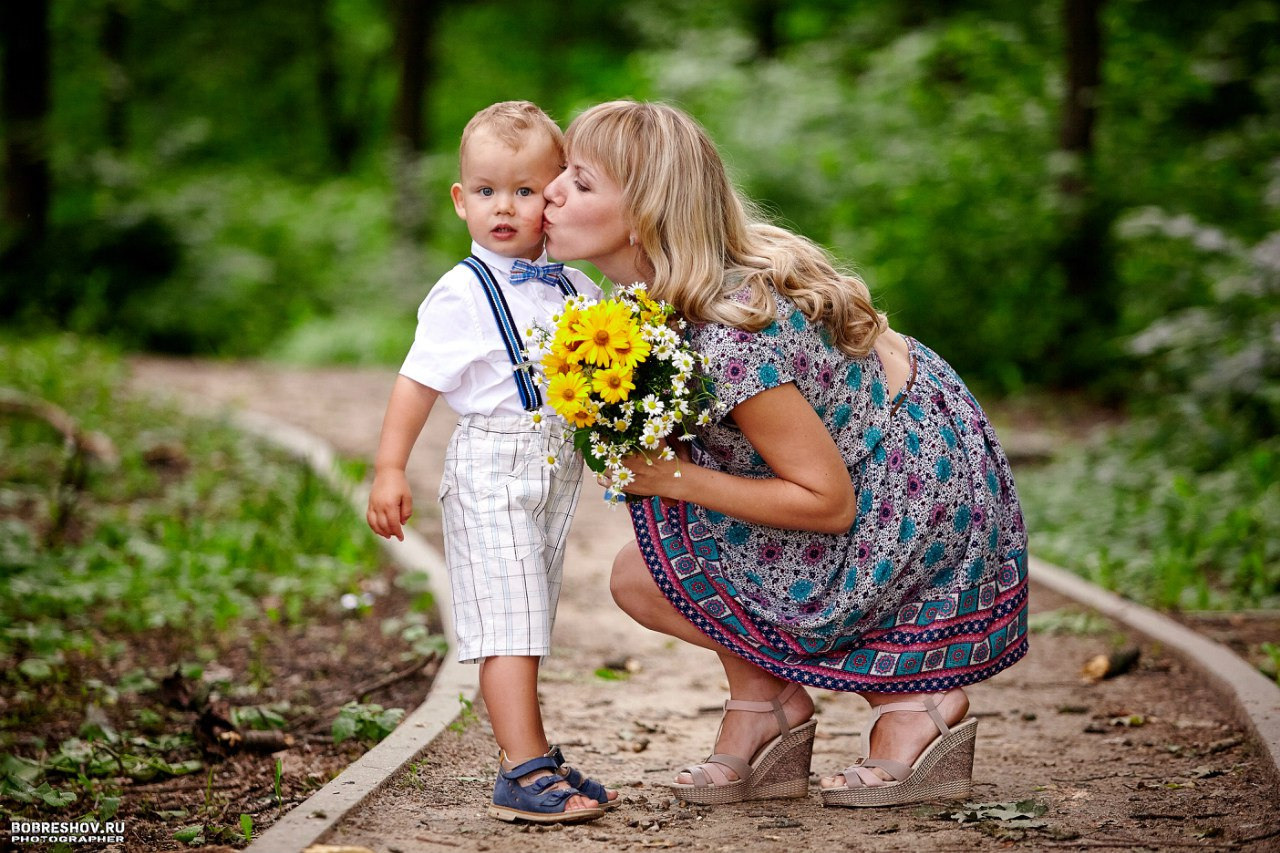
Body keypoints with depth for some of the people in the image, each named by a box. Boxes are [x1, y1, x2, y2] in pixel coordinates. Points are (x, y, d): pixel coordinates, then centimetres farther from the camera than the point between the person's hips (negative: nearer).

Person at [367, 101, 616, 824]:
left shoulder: (575, 289, 9)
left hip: (558, 468, 7)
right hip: (493, 470, -7)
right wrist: (389, 470, -16)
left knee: (528, 623, 13)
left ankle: (534, 758, 20)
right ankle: (524, 773, -10)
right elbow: (419, 381, -11)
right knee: (509, 624, -10)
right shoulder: (463, 293, -9)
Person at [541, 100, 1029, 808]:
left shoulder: (730, 340, -30)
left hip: (917, 516, -9)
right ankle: (767, 711, 12)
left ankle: (909, 699, 0)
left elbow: (829, 503, -23)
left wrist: (672, 479, -19)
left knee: (642, 577, -8)